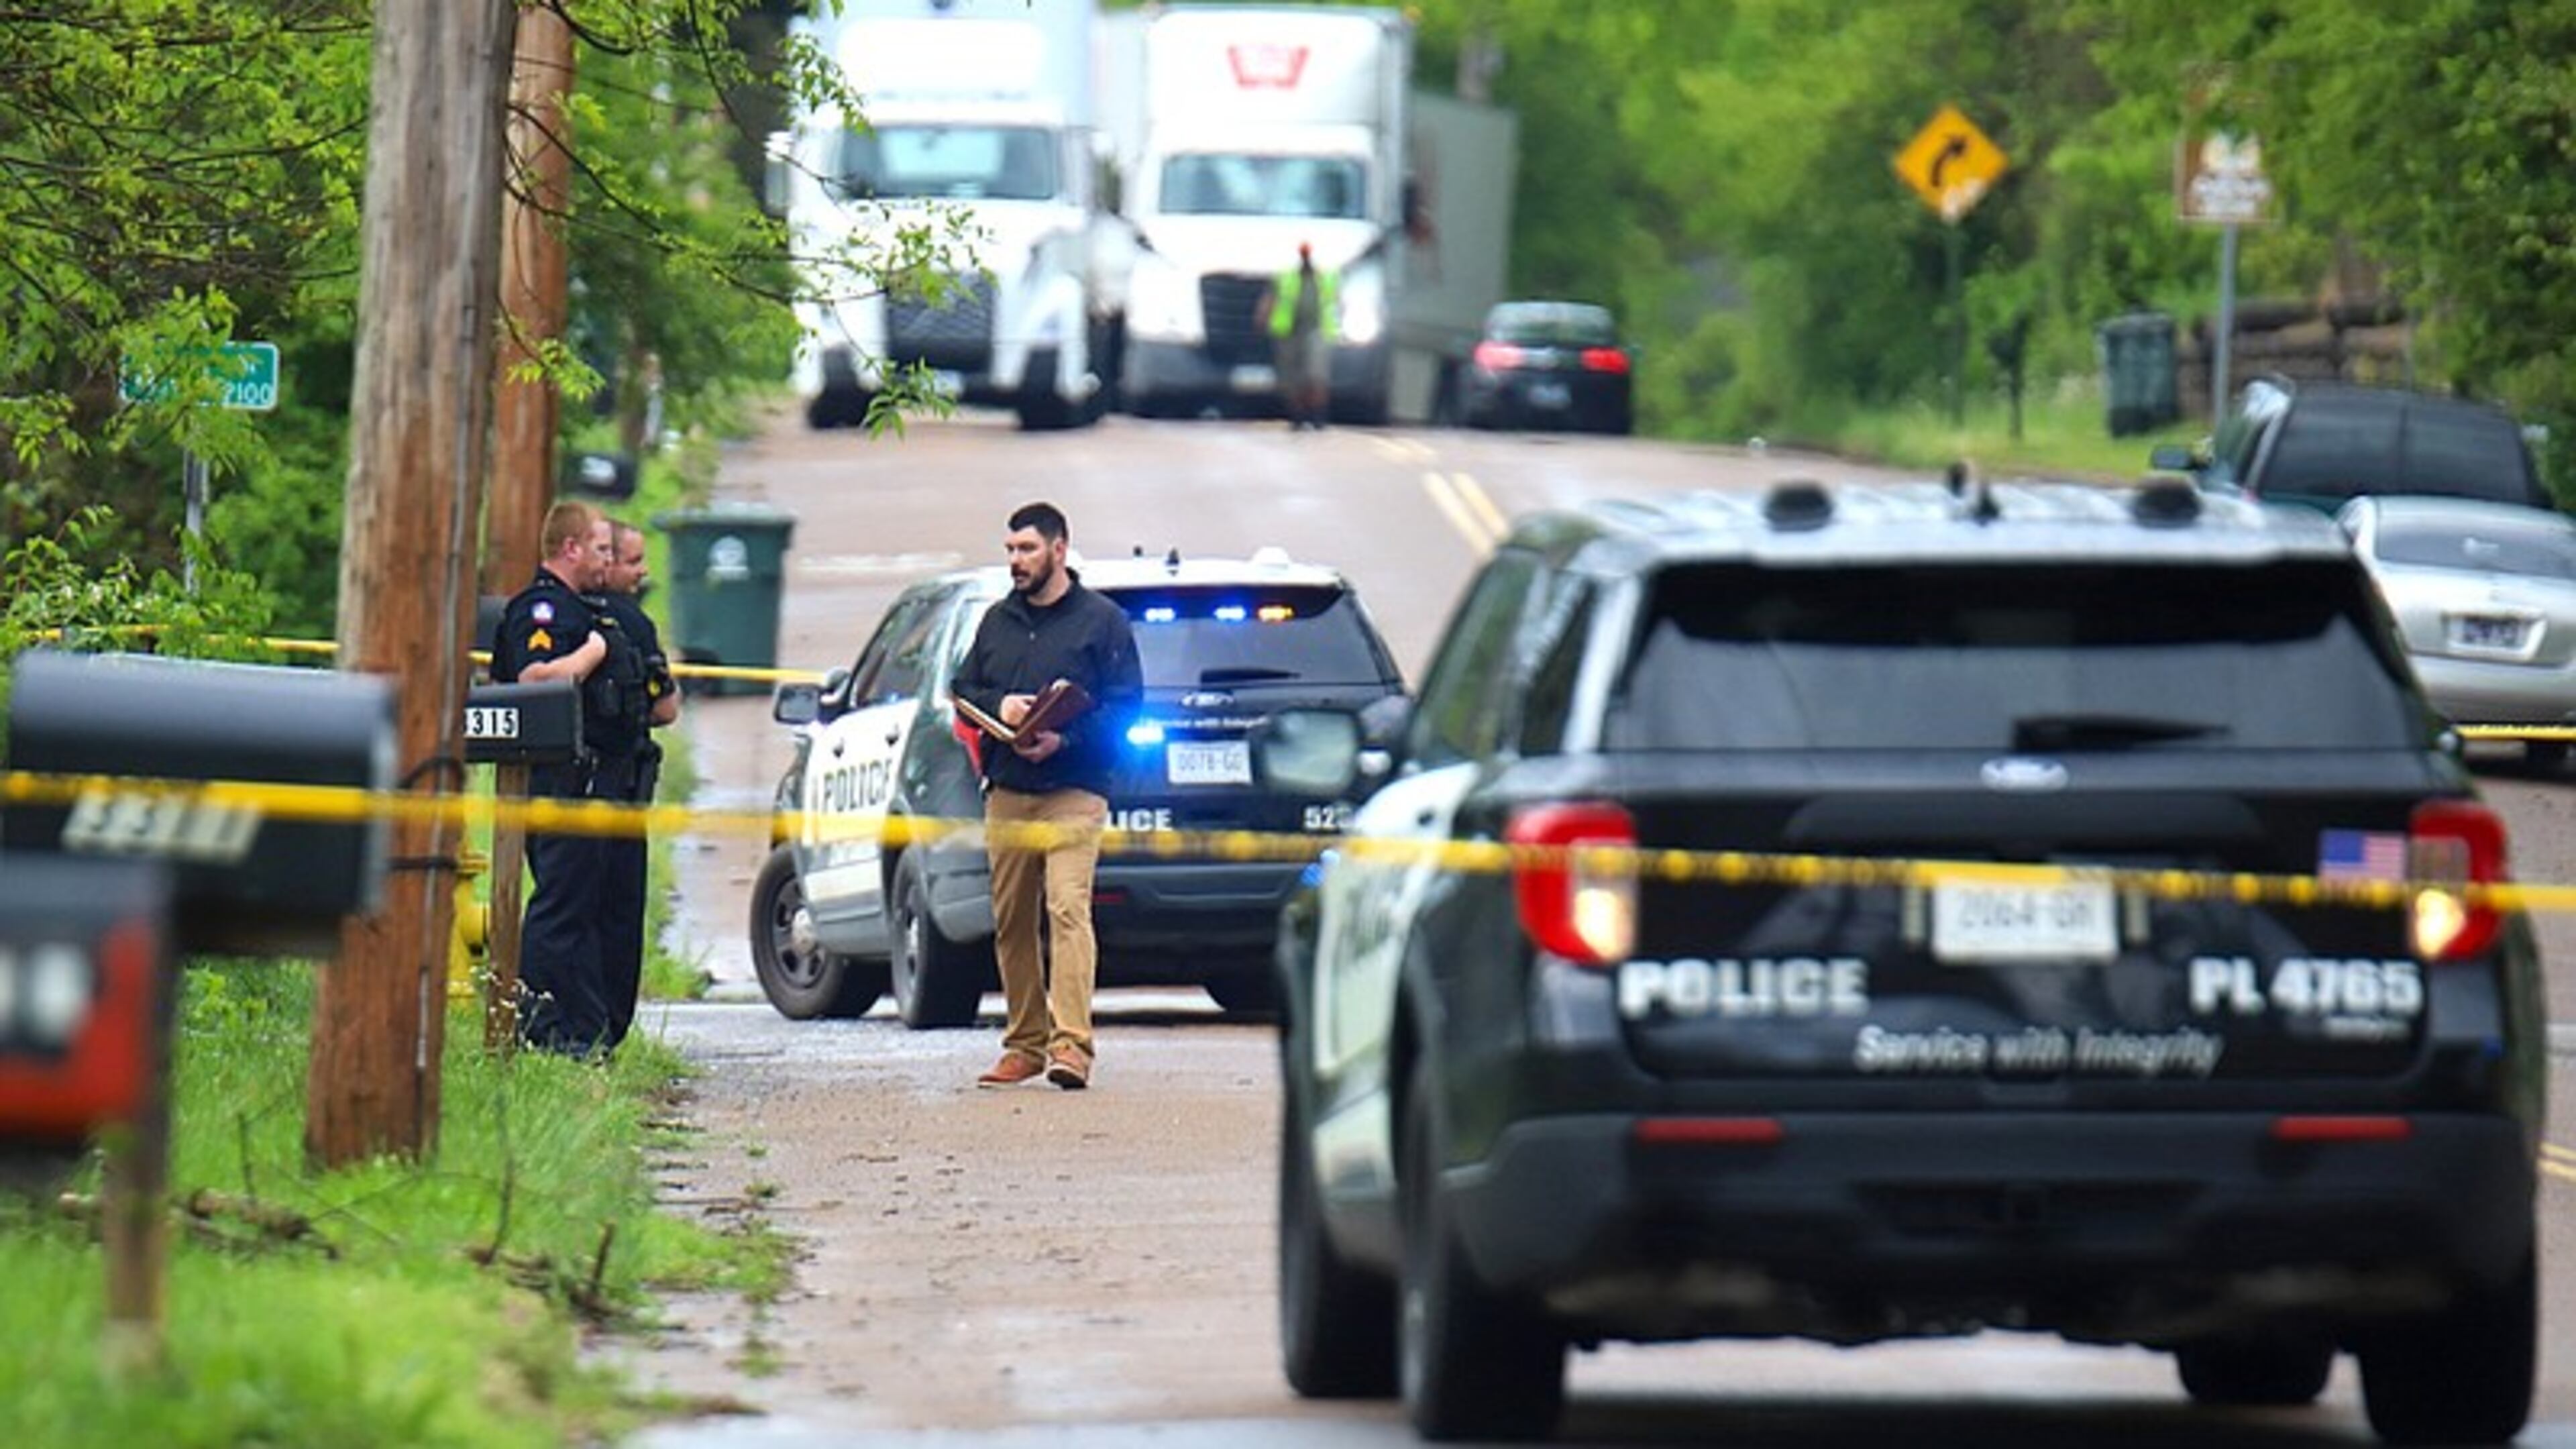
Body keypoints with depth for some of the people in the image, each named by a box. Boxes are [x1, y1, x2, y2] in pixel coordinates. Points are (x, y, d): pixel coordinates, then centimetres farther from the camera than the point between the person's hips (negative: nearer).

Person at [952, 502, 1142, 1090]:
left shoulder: (1102, 621, 2)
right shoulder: (998, 621, 18)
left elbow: (1124, 705, -2)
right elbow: (962, 691, 20)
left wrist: (1066, 741, -16)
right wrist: (997, 706, -3)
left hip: (1073, 793, -6)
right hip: (1006, 794, 6)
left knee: (1067, 908, -17)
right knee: (1010, 921, 6)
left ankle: (1071, 1043, -23)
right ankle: (1024, 1043, 14)